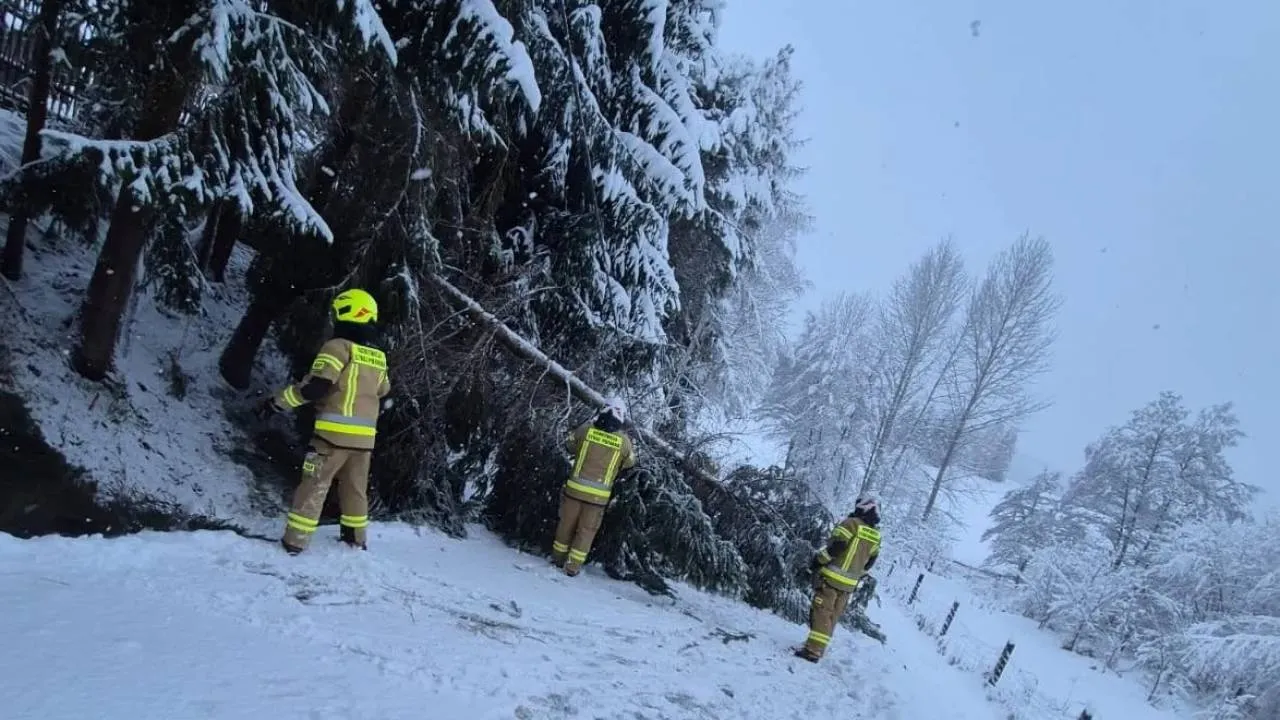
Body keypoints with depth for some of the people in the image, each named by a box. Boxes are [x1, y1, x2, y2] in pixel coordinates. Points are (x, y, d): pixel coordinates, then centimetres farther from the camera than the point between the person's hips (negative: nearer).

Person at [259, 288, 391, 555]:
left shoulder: (338, 346, -10)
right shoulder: (378, 358, 10)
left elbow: (315, 386, -17)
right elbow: (382, 393, 23)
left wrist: (278, 402, -8)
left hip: (334, 433, -6)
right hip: (364, 436, 6)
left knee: (313, 486, 2)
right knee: (355, 489, 19)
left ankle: (294, 542, 3)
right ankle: (356, 539, 29)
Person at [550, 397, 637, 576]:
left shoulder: (586, 428, -6)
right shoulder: (624, 441, -8)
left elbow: (571, 446, 11)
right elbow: (629, 464, 9)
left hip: (575, 488, 1)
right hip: (599, 495, -1)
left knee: (567, 524, 19)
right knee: (586, 530, 13)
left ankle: (558, 559, 32)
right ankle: (572, 567, 16)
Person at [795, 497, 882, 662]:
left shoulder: (851, 523, -10)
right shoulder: (875, 536, 11)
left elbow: (837, 545, -18)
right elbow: (870, 560, 15)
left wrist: (819, 560, -8)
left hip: (832, 577, -6)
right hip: (849, 584, 6)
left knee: (821, 613, -6)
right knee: (833, 616, 12)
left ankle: (813, 650, -12)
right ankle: (817, 649, 16)